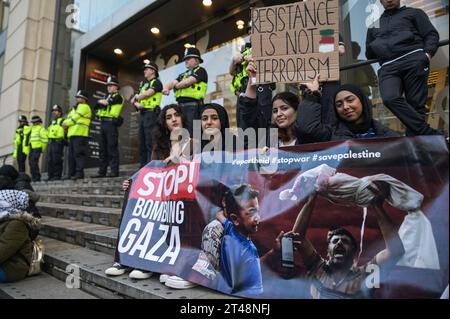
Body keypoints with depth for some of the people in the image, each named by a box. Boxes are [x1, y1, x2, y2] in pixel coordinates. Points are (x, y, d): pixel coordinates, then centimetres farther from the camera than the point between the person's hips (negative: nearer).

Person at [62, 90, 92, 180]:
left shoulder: (84, 107, 1)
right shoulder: (75, 108, 31)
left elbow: (75, 118, -7)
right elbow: (69, 118, 24)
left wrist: (66, 124, 1)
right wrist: (65, 123, 3)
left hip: (79, 134, -10)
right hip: (72, 135, 10)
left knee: (79, 154, -14)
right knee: (71, 155, 8)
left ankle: (79, 173, -17)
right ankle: (71, 174, 10)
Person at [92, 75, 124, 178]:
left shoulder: (118, 96, 1)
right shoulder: (107, 96, 26)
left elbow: (106, 102, -13)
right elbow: (98, 105, 13)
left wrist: (101, 101, 5)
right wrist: (103, 103, -4)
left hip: (111, 124, -8)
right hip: (103, 123, 8)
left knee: (112, 148, -11)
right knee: (103, 149, 7)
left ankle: (114, 171, -9)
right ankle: (102, 171, 10)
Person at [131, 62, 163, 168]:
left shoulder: (156, 82, 0)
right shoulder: (143, 84, 24)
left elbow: (147, 94, -15)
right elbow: (134, 100, 19)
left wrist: (136, 97, 4)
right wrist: (137, 104, -4)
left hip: (151, 113, -8)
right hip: (143, 113, 9)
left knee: (150, 142, -12)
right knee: (142, 142, 8)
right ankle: (143, 166, 14)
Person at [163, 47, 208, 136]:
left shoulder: (201, 71, 2)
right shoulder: (183, 74, 26)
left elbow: (187, 82, -10)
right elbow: (172, 83, 13)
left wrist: (176, 85, 7)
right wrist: (167, 88, -9)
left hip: (193, 106, -8)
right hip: (181, 106, 8)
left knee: (191, 134, -11)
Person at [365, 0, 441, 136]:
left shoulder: (413, 13, 23)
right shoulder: (374, 25, 32)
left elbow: (432, 34, 12)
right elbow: (369, 54, 34)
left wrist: (428, 53, -6)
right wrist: (376, 47, 12)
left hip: (413, 60, -1)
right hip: (388, 68, 1)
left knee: (416, 103, -12)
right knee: (390, 99, -27)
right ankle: (431, 135, -26)